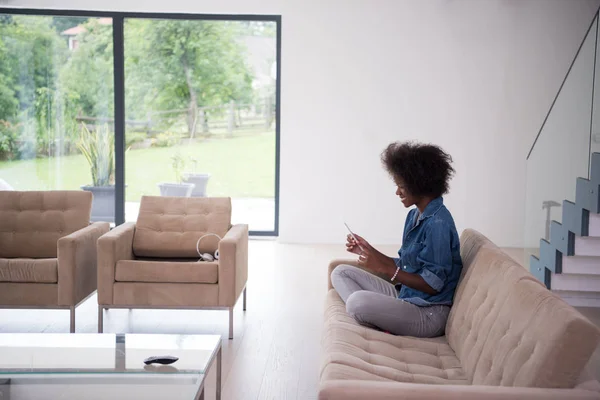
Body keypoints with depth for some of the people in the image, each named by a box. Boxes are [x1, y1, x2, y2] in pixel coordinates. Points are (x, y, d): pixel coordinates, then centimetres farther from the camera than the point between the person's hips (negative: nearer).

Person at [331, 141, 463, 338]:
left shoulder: (438, 223, -19)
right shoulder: (415, 215, 11)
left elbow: (432, 284, -20)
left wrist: (385, 268, -20)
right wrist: (368, 250, 6)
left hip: (428, 314, -10)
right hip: (404, 296, 10)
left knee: (357, 301, -33)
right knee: (341, 272, 9)